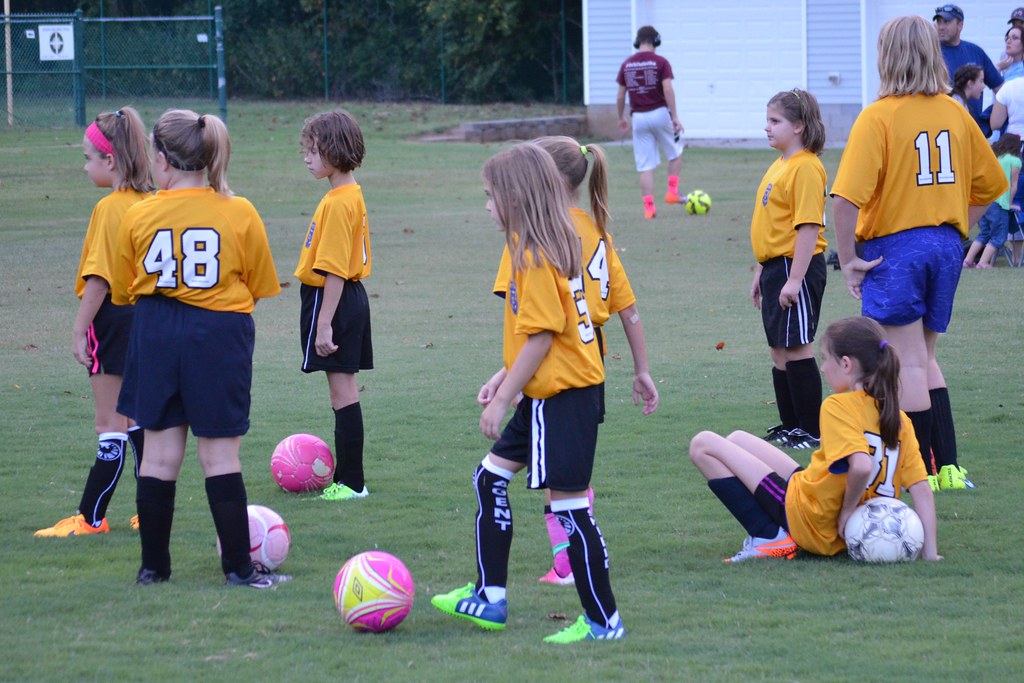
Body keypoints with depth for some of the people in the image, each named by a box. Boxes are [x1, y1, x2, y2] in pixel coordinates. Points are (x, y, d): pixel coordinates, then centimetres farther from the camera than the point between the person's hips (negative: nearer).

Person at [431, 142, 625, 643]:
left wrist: (503, 400, -17)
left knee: (567, 501, -6)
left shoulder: (535, 256, -18)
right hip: (546, 393, 11)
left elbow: (541, 336, -21)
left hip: (563, 395, -11)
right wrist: (504, 377, 18)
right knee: (490, 478, 17)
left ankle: (603, 620, 0)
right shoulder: (555, 245, 11)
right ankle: (489, 597, 22)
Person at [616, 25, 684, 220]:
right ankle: (672, 191, 13)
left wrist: (621, 118, 21)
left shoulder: (627, 64, 6)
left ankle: (648, 207, 0)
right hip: (660, 114, -3)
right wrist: (675, 117, -14)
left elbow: (620, 95, 7)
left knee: (645, 166, 4)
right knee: (675, 153, 20)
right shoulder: (660, 62, -5)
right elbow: (668, 90, -15)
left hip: (638, 117, 3)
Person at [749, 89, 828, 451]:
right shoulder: (779, 165, 15)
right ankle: (790, 427, 21)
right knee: (779, 351, 13)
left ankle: (811, 431, 0)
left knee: (797, 349, -6)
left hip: (796, 267, -10)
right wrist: (761, 271, 22)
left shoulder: (805, 167, -16)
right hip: (774, 268, 10)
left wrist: (794, 279, -24)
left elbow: (809, 227, -21)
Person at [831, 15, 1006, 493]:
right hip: (946, 244, 6)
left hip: (894, 247, -6)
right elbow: (990, 184, 16)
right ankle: (949, 467, 12)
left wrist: (848, 259, -12)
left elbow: (846, 198, -21)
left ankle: (922, 471, 1)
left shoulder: (878, 118, -13)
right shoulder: (955, 114, 6)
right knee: (924, 359, 16)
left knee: (909, 363, 0)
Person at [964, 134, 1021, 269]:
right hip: (998, 201, -7)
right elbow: (1013, 185, 6)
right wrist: (1010, 204, 16)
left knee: (984, 234, 18)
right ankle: (983, 263, -9)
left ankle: (968, 260, 11)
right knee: (998, 237, 0)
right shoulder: (1015, 161, 4)